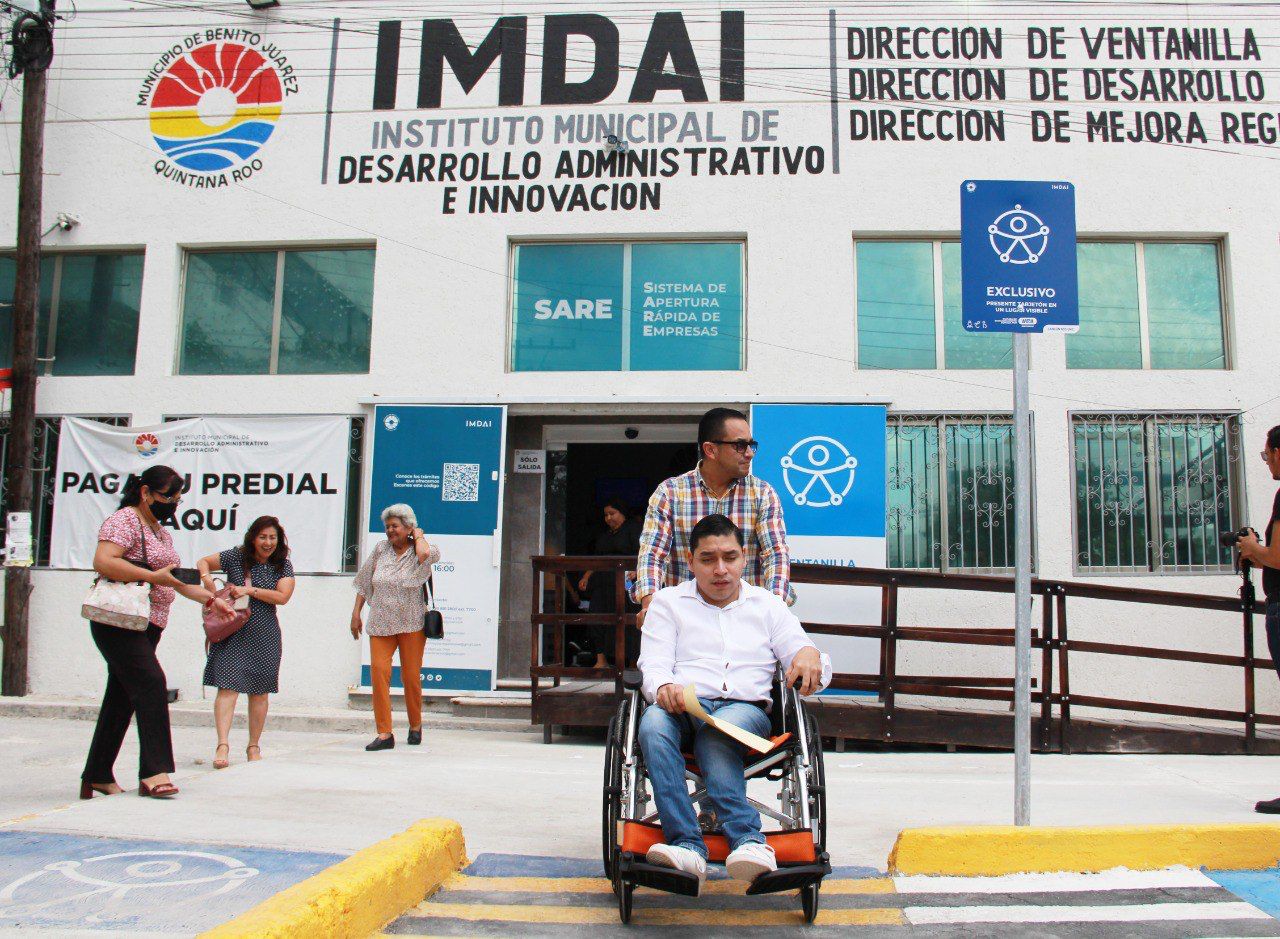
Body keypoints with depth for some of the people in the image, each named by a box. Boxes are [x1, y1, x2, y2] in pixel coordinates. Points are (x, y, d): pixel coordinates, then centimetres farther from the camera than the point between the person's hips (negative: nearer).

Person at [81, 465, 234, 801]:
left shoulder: (161, 531, 22)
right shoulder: (124, 520, -7)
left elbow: (175, 580, 29)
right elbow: (102, 562, -22)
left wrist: (212, 599, 22)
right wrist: (154, 577, -24)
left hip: (148, 627, 9)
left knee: (122, 698, 10)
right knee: (151, 684, -19)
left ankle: (98, 776, 18)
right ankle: (153, 771, -20)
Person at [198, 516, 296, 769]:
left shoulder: (283, 566, 5)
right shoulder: (235, 557, 3)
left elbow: (282, 597, -6)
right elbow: (203, 562, 13)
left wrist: (249, 590, -12)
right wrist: (207, 579, -7)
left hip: (264, 636, 2)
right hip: (231, 632, -2)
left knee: (260, 692, 6)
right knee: (228, 686, -13)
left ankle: (253, 746, 18)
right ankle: (223, 744, -17)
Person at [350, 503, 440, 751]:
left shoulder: (418, 552, 0)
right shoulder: (381, 550, 10)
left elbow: (425, 554, -27)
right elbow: (364, 583, 16)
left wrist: (418, 535, -7)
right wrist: (356, 613, 12)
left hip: (411, 625, -2)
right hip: (380, 624, 2)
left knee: (411, 676, 4)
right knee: (378, 671, -12)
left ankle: (415, 726, 25)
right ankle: (384, 733, -9)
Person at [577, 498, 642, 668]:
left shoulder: (632, 529, 5)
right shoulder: (603, 535, 26)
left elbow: (640, 554, -7)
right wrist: (586, 577, 12)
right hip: (601, 583, 7)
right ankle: (601, 659, -2)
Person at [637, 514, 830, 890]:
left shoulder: (767, 605, 23)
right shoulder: (669, 602, 20)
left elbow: (806, 665, 15)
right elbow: (653, 665, 7)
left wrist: (811, 656, -12)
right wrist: (664, 688, -18)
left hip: (745, 708, 0)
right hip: (683, 706, 1)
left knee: (717, 734, -38)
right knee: (653, 722, -36)